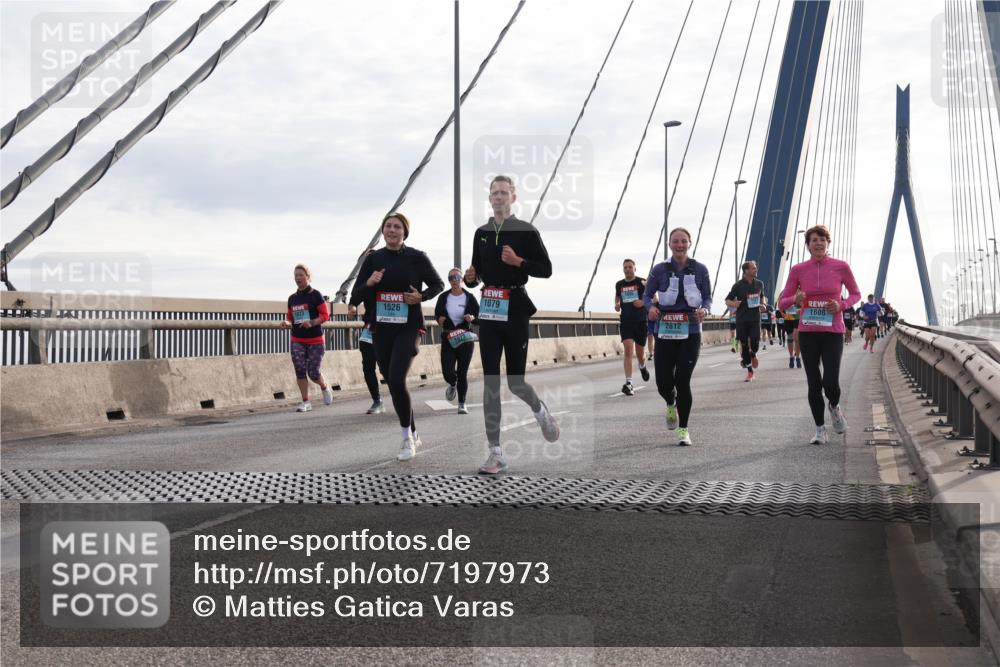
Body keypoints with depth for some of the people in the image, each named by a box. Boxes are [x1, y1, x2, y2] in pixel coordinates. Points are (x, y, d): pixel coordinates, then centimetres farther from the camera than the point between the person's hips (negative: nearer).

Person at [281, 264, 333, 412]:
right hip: (297, 340, 4)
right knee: (300, 370, -7)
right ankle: (305, 402, 1)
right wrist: (287, 323, -5)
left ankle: (325, 388, 26)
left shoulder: (315, 295, -5)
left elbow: (325, 315, -8)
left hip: (315, 340, -4)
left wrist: (312, 322, -24)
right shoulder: (292, 298, 11)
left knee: (313, 373, -6)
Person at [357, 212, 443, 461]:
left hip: (408, 328, -4)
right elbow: (359, 295, 7)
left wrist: (421, 296, -12)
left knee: (397, 380, -20)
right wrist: (369, 283, -14)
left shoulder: (417, 258, -3)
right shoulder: (373, 259, 5)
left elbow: (437, 284, 6)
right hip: (381, 329, 4)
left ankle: (407, 437, -3)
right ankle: (413, 436, 26)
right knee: (393, 383, 9)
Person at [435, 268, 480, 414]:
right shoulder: (443, 297, 4)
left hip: (465, 338, -1)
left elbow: (479, 316, 2)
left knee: (462, 373, -2)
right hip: (448, 338, 1)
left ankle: (462, 404, 10)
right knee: (447, 372, -8)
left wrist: (472, 318, -19)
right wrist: (439, 319, -7)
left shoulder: (469, 297, -1)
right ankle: (453, 385, 30)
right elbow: (437, 314, 16)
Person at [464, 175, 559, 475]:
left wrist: (518, 261, -17)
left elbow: (546, 269, -3)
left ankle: (541, 410, 37)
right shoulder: (481, 233, 11)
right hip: (488, 310, 4)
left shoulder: (527, 232, -3)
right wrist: (470, 278, -1)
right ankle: (496, 453, 0)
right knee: (490, 382, -2)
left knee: (515, 381, 1)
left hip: (515, 309, -4)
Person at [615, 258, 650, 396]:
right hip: (625, 321, 1)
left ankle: (642, 366, 48)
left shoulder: (642, 283, -1)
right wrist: (617, 305, 5)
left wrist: (643, 302, -17)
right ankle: (628, 383, -21)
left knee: (640, 353, 10)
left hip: (641, 322, -1)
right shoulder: (619, 285, 8)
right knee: (628, 350, -16)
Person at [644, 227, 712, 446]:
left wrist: (704, 310, -13)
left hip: (690, 332, -1)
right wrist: (651, 307, -14)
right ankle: (671, 405, 38)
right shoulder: (660, 269, 1)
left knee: (683, 380, -8)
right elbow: (647, 295, 8)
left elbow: (708, 297, 8)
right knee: (663, 382, 0)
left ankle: (683, 430, 7)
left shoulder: (700, 270, 2)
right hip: (665, 332, 1)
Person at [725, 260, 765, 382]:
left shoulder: (759, 284, 7)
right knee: (744, 345, 1)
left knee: (755, 342, -12)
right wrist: (733, 304, -23)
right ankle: (750, 372, 11)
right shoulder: (738, 285, -4)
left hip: (755, 318, 2)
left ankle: (753, 354, 25)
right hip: (742, 319, -2)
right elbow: (728, 300, 0)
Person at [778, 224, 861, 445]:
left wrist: (841, 305, -9)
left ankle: (835, 407, 25)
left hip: (833, 331, -1)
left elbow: (856, 294, 11)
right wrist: (795, 300, -16)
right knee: (814, 383, 3)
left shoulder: (841, 267, -2)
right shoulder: (798, 270, 1)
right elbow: (783, 301, 7)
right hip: (808, 332, 2)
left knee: (831, 382, -10)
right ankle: (820, 430, 15)